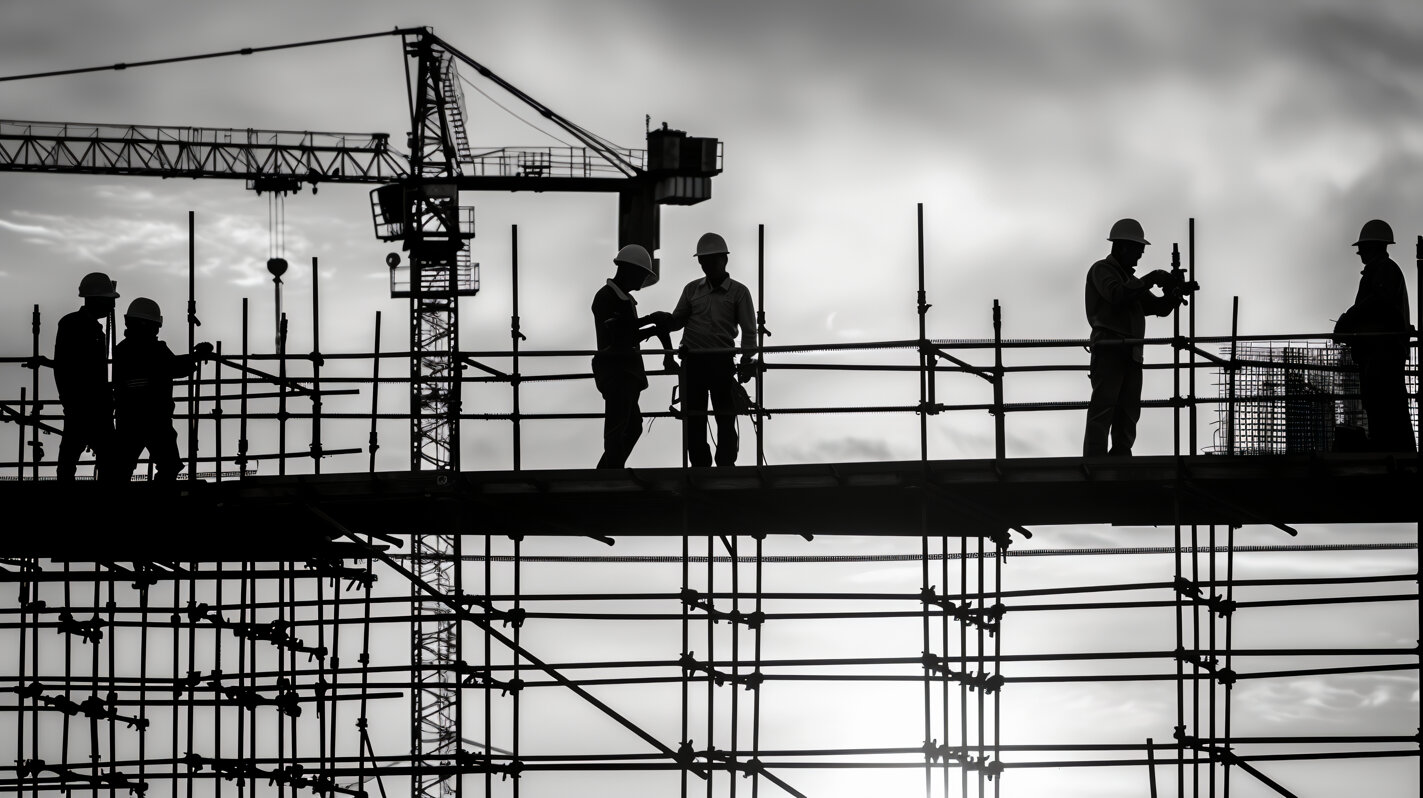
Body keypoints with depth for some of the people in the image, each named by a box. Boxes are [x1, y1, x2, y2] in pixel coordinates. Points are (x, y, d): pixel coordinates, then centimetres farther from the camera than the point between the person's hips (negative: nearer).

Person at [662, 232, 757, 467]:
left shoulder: (738, 292, 3)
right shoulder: (692, 290, 13)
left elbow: (748, 331, -1)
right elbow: (676, 321, 14)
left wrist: (747, 360, -14)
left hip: (722, 361, -3)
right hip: (692, 361, 3)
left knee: (726, 418, -2)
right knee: (693, 419, 5)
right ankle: (699, 466, 13)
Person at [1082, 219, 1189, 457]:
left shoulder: (1131, 279, 26)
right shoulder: (1101, 270, 1)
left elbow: (1159, 308, 21)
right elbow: (1117, 295, -19)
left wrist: (1173, 294, 0)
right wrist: (1151, 279, -18)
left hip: (1131, 353, 9)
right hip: (1109, 349, -9)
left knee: (1129, 411, 5)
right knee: (1103, 409, -14)